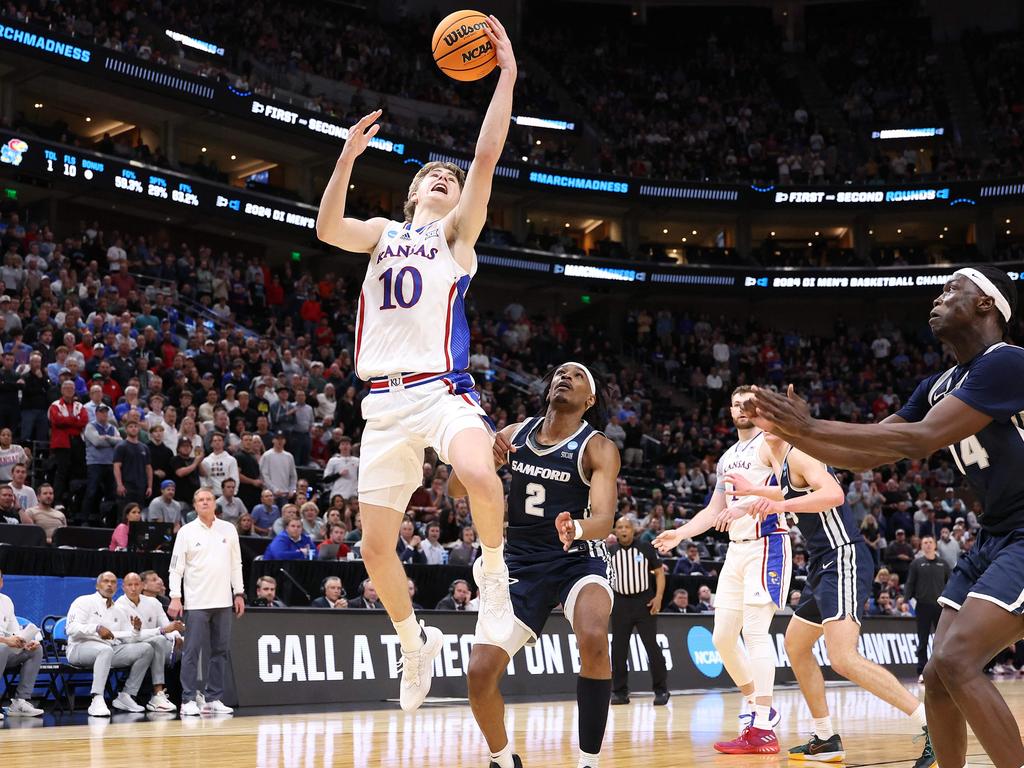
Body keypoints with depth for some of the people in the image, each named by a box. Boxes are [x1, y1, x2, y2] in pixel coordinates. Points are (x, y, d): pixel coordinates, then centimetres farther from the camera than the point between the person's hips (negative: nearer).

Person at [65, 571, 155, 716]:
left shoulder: (119, 612, 23)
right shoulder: (84, 602, 4)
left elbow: (129, 639, 14)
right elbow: (72, 628, -11)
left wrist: (135, 630, -9)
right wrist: (96, 628, -26)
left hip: (112, 650, 7)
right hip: (81, 647, -7)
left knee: (146, 648, -9)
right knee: (105, 649, -40)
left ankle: (126, 696, -10)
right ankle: (97, 701, -47)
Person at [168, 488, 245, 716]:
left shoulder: (228, 530, 9)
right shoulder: (186, 532, 0)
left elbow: (236, 564, 13)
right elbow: (176, 567, -2)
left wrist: (239, 594, 8)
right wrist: (175, 598, -10)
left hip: (223, 602, 4)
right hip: (196, 602, -4)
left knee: (220, 651, 5)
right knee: (192, 651, -5)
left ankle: (213, 699, 11)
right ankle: (188, 700, -3)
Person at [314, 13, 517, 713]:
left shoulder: (457, 230, 11)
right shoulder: (383, 233, 19)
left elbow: (487, 159, -3)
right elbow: (328, 229, -2)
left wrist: (506, 77, -9)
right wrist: (348, 157, -15)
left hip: (442, 387, -3)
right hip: (385, 399, 3)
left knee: (480, 476, -35)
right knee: (375, 546, 1)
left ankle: (495, 572, -9)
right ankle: (416, 642, 25)